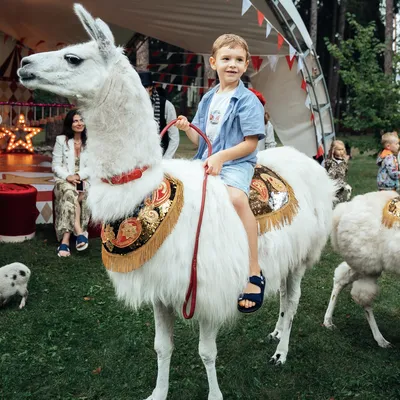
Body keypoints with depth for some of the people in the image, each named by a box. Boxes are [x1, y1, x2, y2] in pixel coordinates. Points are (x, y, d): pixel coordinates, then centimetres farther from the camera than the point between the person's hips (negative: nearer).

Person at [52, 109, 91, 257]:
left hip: (84, 180, 1)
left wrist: (79, 176, -15)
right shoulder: (61, 140, 6)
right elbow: (56, 165, 3)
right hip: (64, 180, -1)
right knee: (70, 192, -36)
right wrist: (67, 176, -16)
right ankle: (79, 231, -42)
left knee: (69, 198, -32)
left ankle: (65, 240, -35)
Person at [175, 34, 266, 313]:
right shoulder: (208, 99, 15)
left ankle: (255, 273, -29)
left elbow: (250, 143, -10)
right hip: (206, 161, 7)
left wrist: (220, 157, -20)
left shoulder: (248, 101, -4)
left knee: (236, 197, -36)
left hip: (237, 163, -7)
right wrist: (187, 128, -3)